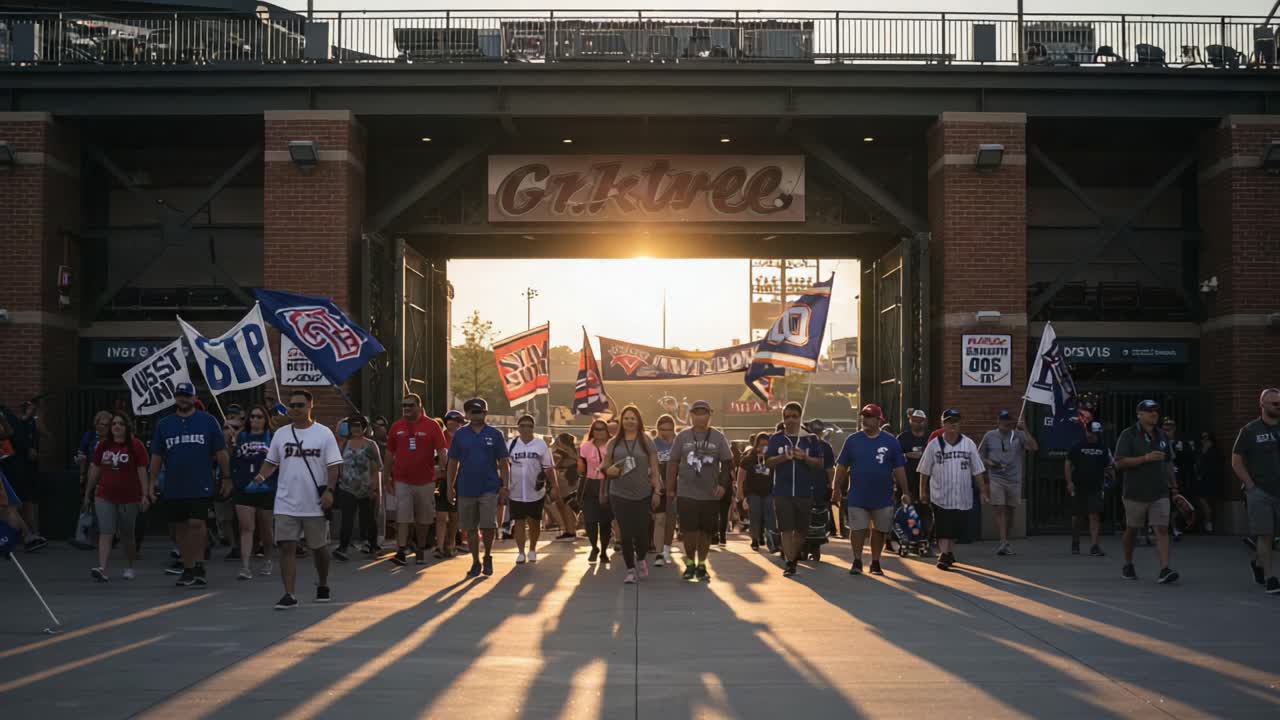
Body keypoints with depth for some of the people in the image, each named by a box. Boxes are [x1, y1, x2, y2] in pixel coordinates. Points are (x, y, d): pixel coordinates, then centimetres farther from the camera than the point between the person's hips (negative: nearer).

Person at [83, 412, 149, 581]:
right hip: (104, 497, 2)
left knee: (127, 535, 10)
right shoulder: (103, 445, 7)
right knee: (106, 533, -9)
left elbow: (142, 471, -7)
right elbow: (95, 470, 13)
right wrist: (88, 493, 16)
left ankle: (130, 568, 27)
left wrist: (144, 495, -14)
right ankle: (102, 569, -19)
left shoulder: (135, 445, -4)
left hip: (128, 498, -2)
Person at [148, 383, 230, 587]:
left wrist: (226, 478, 2)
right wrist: (152, 481, 7)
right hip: (173, 488, 3)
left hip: (200, 487, -3)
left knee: (197, 524, -12)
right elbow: (157, 455, 12)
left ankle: (198, 566, -4)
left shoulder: (208, 421, 3)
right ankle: (187, 568, 15)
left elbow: (221, 452, 4)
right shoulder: (164, 424, 10)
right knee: (180, 527, 7)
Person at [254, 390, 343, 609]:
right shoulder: (281, 434, 7)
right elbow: (271, 461, 14)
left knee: (319, 547, 13)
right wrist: (261, 475, -6)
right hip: (286, 504, 2)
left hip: (315, 504, -2)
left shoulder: (324, 433, -2)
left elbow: (334, 465, -5)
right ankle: (289, 595, -7)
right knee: (287, 547, -7)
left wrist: (329, 490, -16)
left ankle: (323, 586, 34)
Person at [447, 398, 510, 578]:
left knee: (488, 526, -9)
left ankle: (488, 557, 14)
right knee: (470, 528, 6)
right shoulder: (460, 435, 6)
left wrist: (504, 487, -2)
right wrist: (450, 487, 6)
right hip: (466, 488, 2)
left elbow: (503, 463, 4)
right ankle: (475, 562, 17)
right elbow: (453, 462, 10)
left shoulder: (494, 434, 3)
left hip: (489, 488, -2)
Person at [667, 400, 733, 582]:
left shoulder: (718, 437, 3)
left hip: (711, 494, 1)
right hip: (686, 492, -1)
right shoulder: (682, 437, 3)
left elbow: (727, 463, 5)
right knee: (689, 530, -5)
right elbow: (673, 463, 5)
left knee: (706, 531, 5)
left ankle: (701, 565, 20)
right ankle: (690, 563, 14)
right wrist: (670, 488, 2)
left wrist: (723, 484, -7)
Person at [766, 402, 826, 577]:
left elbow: (819, 463, 3)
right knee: (786, 529, -8)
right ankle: (788, 563, -8)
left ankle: (794, 558, 28)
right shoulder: (776, 439, 7)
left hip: (805, 492, 1)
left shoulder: (810, 439, 6)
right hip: (782, 492, -1)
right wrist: (784, 457, -15)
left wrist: (805, 457, -15)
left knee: (801, 529, 9)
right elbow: (768, 463, 2)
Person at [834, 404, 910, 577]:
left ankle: (875, 563, 20)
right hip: (857, 496, 0)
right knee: (857, 529, 0)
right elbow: (841, 467, 5)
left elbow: (899, 469, 3)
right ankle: (857, 562, 11)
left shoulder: (891, 441, 1)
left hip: (883, 496, 0)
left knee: (879, 530, 8)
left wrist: (905, 492, 1)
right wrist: (837, 489, 1)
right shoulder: (852, 440, 2)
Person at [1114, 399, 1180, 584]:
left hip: (1160, 493, 3)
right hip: (1136, 493, -3)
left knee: (1162, 529, -9)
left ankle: (1165, 569, -16)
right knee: (1132, 529, 11)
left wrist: (1174, 485, 18)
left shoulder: (1162, 435, 12)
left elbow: (1168, 463, 21)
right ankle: (1128, 566, 30)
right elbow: (1119, 463, -15)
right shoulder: (1128, 435, -6)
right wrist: (1146, 458, -21)